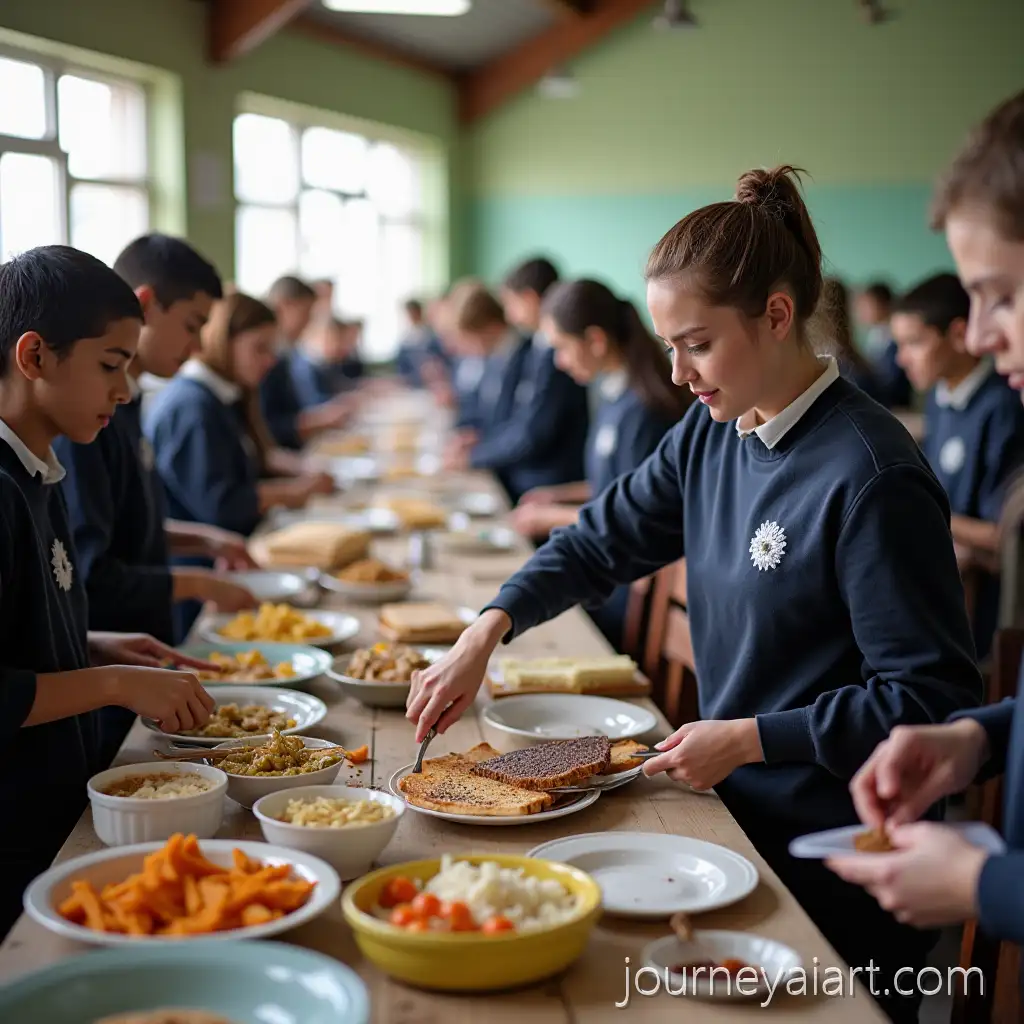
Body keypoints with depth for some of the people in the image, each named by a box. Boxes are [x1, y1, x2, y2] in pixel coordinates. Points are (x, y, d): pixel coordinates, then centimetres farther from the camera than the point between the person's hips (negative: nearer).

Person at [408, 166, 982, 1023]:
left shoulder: (869, 476, -23)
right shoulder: (711, 433, 1)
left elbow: (932, 698, -21)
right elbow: (609, 537, 9)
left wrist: (746, 738, -20)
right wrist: (487, 632, -5)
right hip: (740, 813, 7)